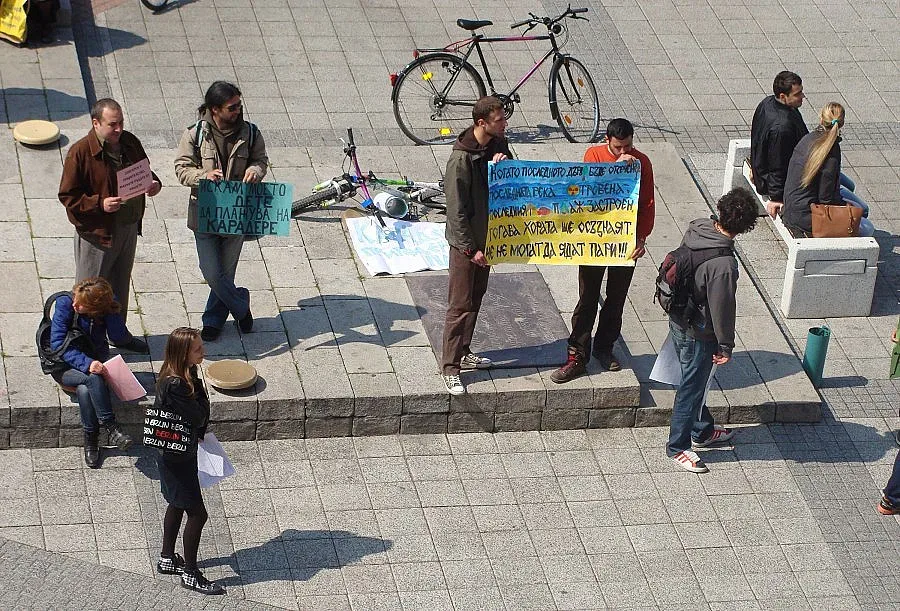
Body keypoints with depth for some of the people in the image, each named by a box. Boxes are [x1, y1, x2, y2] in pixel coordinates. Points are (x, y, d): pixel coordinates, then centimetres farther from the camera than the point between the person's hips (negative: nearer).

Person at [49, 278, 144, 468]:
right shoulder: (64, 304, -18)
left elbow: (120, 338, -22)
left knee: (85, 390, -34)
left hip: (95, 361, 2)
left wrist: (111, 309, -25)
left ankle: (91, 442, -24)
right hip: (65, 366, -2)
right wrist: (86, 364, -33)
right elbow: (57, 343, -21)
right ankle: (111, 429, -33)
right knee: (93, 378, -35)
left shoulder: (106, 308, -11)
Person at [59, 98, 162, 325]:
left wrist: (154, 183, -5)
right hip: (97, 231, -6)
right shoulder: (80, 152, -18)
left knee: (121, 286, 21)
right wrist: (99, 204, -28)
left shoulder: (130, 142, 1)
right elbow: (68, 196, -15)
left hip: (129, 227, 6)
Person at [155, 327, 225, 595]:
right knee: (197, 514, 0)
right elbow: (199, 417, -26)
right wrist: (199, 390, -15)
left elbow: (199, 417, 6)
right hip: (178, 458, -10)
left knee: (177, 505, 24)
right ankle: (190, 574, 12)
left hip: (175, 454, 10)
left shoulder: (185, 374, -1)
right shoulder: (175, 384, -31)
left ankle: (167, 559, 41)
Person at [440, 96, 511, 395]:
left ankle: (463, 352, 33)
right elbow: (456, 210, -21)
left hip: (487, 235, 8)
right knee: (460, 305, -3)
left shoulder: (498, 145, -1)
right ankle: (450, 368, 4)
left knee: (476, 299, 19)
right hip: (465, 241, -8)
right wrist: (470, 248, -20)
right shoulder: (461, 159, -24)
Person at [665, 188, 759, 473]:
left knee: (697, 383, 27)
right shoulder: (723, 264, -34)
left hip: (679, 320, 8)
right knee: (692, 388, 11)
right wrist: (725, 345, -9)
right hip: (699, 334, -8)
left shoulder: (696, 229, -10)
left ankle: (702, 431, 46)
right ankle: (678, 447, 28)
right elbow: (721, 308, -24)